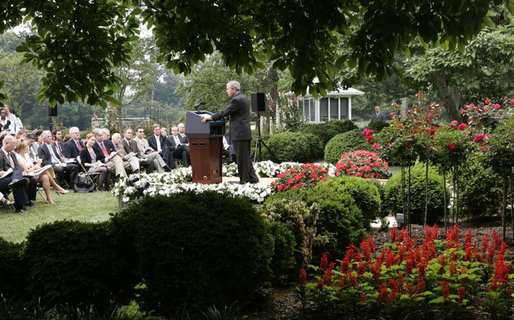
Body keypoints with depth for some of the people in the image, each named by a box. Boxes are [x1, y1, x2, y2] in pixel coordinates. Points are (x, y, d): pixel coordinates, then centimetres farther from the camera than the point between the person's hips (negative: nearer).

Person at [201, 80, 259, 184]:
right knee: (246, 157, 15)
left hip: (239, 134, -10)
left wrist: (211, 117, -4)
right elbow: (228, 111, 21)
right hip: (246, 133, 10)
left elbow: (226, 111, -14)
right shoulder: (243, 97, 16)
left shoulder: (237, 100, -16)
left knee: (242, 158, -2)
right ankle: (252, 178, 17)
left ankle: (244, 180, 4)